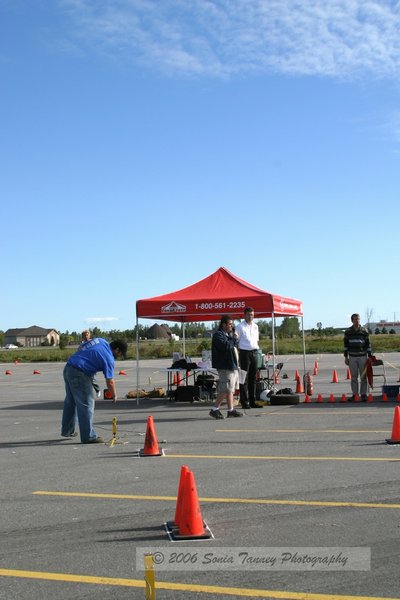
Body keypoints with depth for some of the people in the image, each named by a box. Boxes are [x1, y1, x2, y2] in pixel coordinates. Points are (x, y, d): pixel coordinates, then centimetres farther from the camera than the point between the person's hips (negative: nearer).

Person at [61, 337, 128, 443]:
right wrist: (114, 396, 3)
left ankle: (67, 431, 32)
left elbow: (80, 347, 19)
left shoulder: (100, 340, 10)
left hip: (68, 368, 10)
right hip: (78, 374, -10)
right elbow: (110, 381, -10)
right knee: (86, 404, -4)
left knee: (70, 402, 20)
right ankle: (88, 436, -1)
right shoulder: (109, 358, -12)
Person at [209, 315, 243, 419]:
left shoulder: (229, 334, 19)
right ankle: (214, 409, -3)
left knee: (230, 389, 11)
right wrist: (234, 339, -12)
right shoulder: (218, 335, -11)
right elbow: (226, 346, -26)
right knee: (226, 390, -10)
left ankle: (231, 410, 16)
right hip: (225, 366, -10)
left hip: (232, 365, 10)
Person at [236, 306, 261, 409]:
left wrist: (256, 349, 12)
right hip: (245, 352, -6)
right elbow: (236, 341, -5)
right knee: (244, 378, -4)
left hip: (254, 352, 6)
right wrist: (237, 354, -11)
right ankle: (244, 401, 0)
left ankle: (252, 401, 15)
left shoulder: (255, 326, 15)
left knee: (253, 377, 9)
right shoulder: (240, 326, -4)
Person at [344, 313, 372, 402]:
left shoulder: (364, 331, 0)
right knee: (353, 377, 4)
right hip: (352, 357, 1)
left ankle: (363, 394, 7)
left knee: (363, 376, 1)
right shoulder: (348, 332, 2)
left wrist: (370, 356, -1)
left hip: (362, 357, -1)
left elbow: (368, 344, 3)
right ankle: (354, 394, 10)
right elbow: (346, 345, 7)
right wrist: (346, 357, 4)